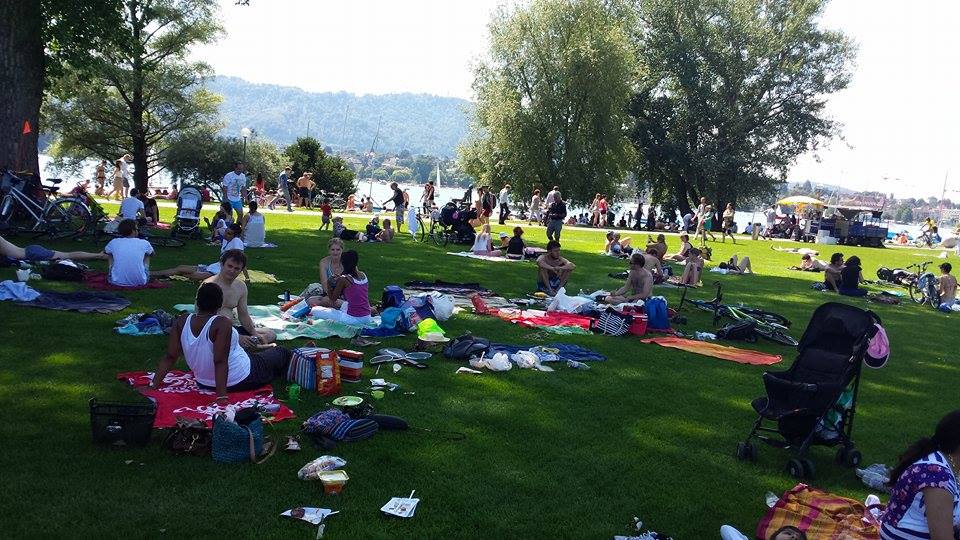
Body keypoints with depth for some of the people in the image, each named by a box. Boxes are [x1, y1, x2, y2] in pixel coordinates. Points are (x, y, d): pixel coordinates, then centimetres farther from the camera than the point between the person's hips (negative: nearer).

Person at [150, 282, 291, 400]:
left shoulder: (181, 322, -12)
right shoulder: (222, 324, -29)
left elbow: (170, 357, -11)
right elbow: (220, 361, -32)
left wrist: (154, 384, -4)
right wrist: (221, 396, -31)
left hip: (205, 382, 6)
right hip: (240, 381, -6)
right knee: (282, 353, 18)